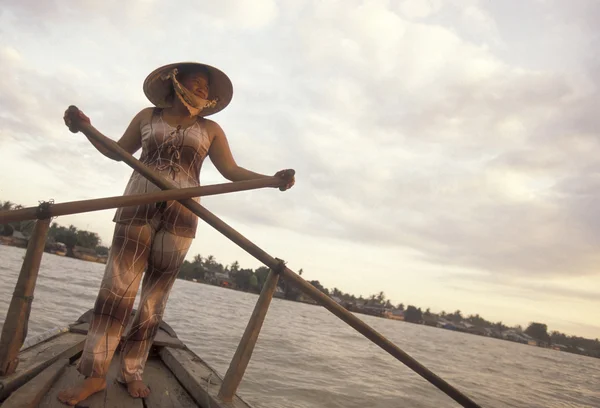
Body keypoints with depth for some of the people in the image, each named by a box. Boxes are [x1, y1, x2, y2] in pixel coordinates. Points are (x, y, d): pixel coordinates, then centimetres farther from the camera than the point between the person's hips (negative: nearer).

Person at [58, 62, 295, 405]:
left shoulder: (210, 129, 11)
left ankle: (132, 372, 14)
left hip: (181, 213, 0)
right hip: (139, 206, 0)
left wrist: (271, 178, -8)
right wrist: (87, 128, 5)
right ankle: (95, 374, 3)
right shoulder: (148, 116, 13)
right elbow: (118, 152, 21)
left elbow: (231, 171, 6)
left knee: (155, 295, 3)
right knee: (117, 287, -5)